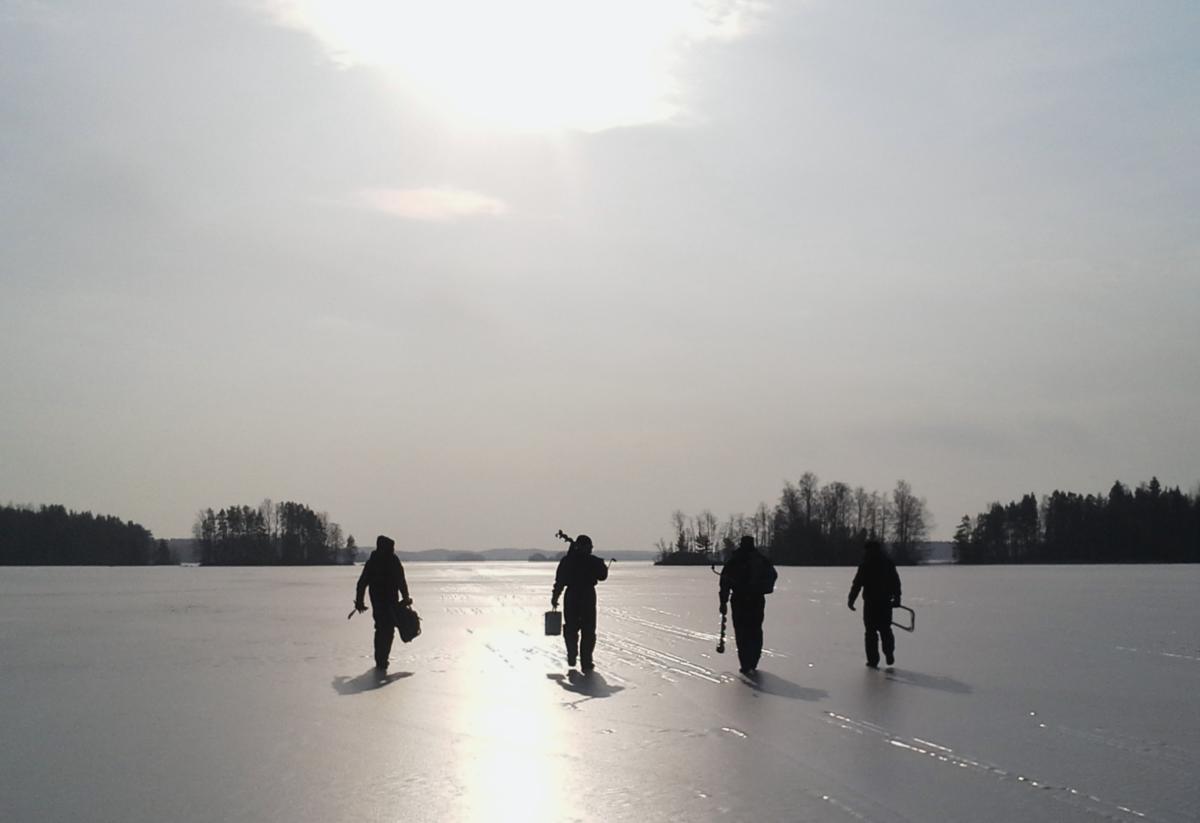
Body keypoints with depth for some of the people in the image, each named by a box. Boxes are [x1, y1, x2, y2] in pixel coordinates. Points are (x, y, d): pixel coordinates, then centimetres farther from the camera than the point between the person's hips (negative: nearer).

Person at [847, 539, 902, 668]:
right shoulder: (889, 563, 6)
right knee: (886, 630, 18)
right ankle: (889, 656, 17)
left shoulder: (865, 565, -9)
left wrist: (851, 599, -5)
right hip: (886, 602, 4)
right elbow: (896, 582, 12)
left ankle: (873, 660, 1)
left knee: (871, 631, 3)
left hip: (870, 603, -4)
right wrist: (897, 598, 21)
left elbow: (857, 584, -11)